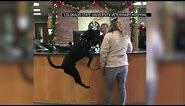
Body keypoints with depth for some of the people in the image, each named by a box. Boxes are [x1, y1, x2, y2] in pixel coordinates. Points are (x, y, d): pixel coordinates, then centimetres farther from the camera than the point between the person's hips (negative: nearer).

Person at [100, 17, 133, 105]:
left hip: (111, 66, -4)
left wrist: (102, 65, -1)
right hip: (123, 65, 4)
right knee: (122, 88, 14)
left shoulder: (108, 36, -9)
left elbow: (103, 52, -11)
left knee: (108, 89, 9)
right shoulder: (126, 37, 5)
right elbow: (130, 50, 21)